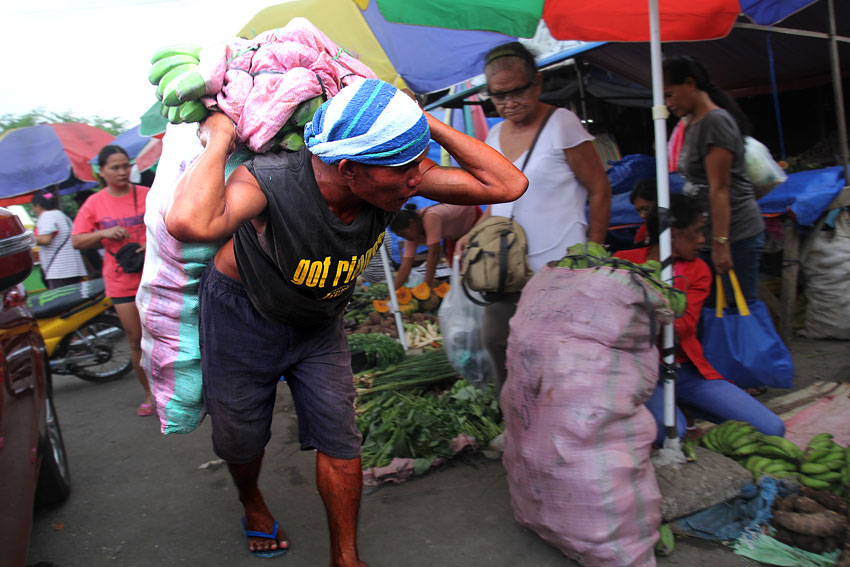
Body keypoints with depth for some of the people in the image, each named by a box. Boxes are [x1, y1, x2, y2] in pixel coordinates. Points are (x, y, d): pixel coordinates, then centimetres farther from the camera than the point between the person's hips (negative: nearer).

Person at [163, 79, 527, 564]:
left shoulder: (397, 177, -25)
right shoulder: (268, 183, -39)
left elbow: (508, 184, -26)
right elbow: (189, 223, -61)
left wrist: (429, 125, -29)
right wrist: (220, 141, -45)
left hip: (319, 324, 3)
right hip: (242, 318, -3)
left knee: (340, 442, 0)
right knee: (242, 440, 16)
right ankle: (253, 506, 53)